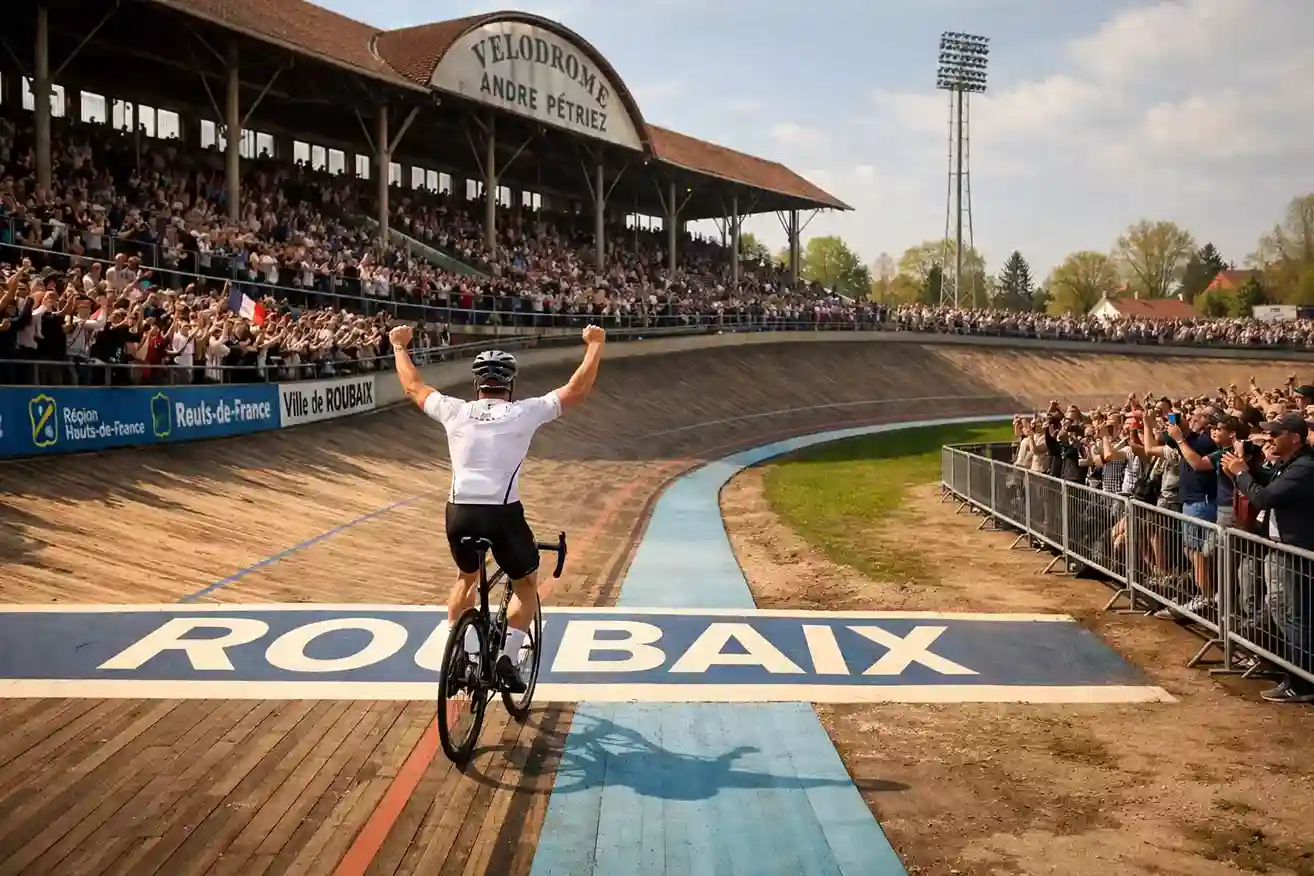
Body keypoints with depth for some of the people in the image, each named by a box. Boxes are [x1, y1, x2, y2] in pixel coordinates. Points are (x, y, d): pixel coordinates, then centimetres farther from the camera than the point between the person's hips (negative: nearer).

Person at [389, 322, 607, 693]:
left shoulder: (455, 411, 10)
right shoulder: (523, 413, 2)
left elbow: (413, 386, 27)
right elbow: (577, 390, 5)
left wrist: (399, 346, 42)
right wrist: (595, 344, 17)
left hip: (459, 514, 4)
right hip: (502, 514, -3)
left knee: (466, 578, 32)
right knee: (526, 585, 20)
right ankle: (508, 657, 4)